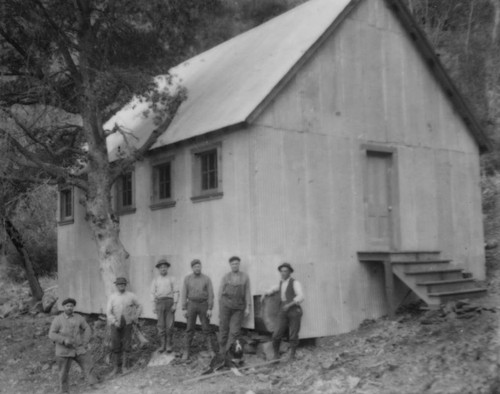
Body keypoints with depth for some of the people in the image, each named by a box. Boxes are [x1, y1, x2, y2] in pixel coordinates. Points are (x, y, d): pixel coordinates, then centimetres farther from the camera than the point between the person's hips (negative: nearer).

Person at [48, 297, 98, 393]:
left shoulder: (79, 318, 1)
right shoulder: (58, 319, -7)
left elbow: (86, 329, 13)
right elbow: (51, 334, -10)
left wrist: (85, 342, 3)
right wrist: (64, 340, -24)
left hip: (78, 349, 2)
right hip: (64, 351, -2)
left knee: (88, 365, -1)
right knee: (64, 372, 7)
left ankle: (94, 386, 9)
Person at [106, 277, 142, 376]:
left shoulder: (131, 296, -1)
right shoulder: (112, 297, -1)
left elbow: (139, 306, 12)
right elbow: (108, 312, -4)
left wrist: (136, 317, 2)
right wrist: (114, 322, -16)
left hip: (127, 324, 0)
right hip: (115, 324, 0)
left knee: (127, 345, -1)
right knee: (115, 346, 3)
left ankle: (125, 367, 10)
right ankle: (116, 368, 13)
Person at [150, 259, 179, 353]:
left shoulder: (172, 279, 3)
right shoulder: (155, 280, 9)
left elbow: (176, 292, -2)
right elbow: (153, 293, 7)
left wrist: (175, 304, -12)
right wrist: (154, 306, -1)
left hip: (170, 302, -2)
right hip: (160, 303, 2)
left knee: (170, 325, -4)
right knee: (161, 325, 1)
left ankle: (169, 345, 6)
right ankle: (162, 345, 9)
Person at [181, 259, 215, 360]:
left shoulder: (207, 279, -3)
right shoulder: (187, 279, 0)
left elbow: (210, 294, -4)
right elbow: (184, 294, 0)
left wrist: (210, 309, -10)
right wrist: (184, 309, -6)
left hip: (203, 305, 0)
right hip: (191, 305, 0)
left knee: (206, 328, 0)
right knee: (190, 329, 1)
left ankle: (210, 351, 8)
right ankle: (187, 351, 11)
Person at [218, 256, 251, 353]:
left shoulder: (245, 277, 6)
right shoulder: (225, 277, 6)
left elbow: (247, 293, 4)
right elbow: (220, 292, 8)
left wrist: (248, 307, -2)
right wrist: (220, 307, 5)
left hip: (238, 307, 0)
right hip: (226, 304, 0)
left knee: (235, 331, -6)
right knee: (223, 329, 2)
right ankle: (222, 352, 13)